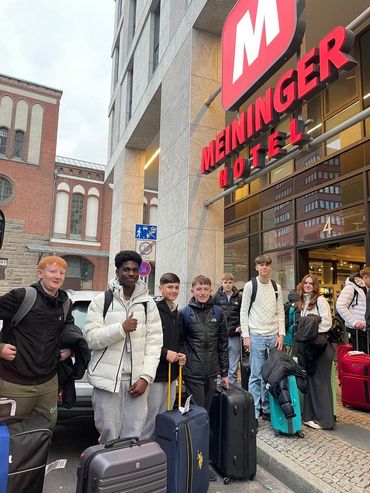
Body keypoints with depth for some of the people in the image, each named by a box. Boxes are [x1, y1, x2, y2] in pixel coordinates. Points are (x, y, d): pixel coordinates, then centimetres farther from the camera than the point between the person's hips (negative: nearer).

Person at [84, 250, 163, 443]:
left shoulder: (148, 304, 6)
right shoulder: (101, 301, 1)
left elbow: (154, 343, 2)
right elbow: (91, 338, -5)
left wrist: (145, 377, -6)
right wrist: (121, 328, -16)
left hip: (137, 379, 2)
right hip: (107, 378, -2)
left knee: (133, 437, 6)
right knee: (109, 435, 5)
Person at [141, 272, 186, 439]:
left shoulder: (176, 313, 12)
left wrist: (180, 355, 6)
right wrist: (164, 353, -19)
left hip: (172, 371, 8)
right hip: (156, 371, -8)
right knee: (152, 417, 0)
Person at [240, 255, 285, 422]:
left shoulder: (277, 287, 9)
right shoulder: (250, 285, -3)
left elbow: (280, 312, 10)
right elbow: (244, 312, -4)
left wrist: (281, 334, 2)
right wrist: (246, 335, -9)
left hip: (274, 336, 4)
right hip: (256, 336, -4)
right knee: (256, 376, 1)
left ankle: (267, 409, 23)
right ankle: (254, 412, 11)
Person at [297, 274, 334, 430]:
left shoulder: (320, 300, -6)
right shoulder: (302, 302, 14)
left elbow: (326, 323, -12)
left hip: (321, 344, -7)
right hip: (307, 345, 7)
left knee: (320, 380, -2)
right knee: (309, 379, 10)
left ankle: (324, 418, 7)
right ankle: (311, 415, 20)